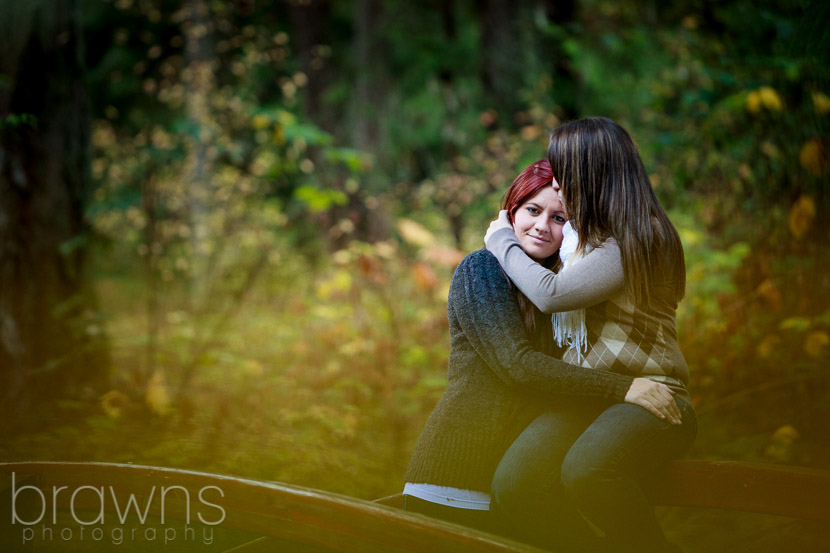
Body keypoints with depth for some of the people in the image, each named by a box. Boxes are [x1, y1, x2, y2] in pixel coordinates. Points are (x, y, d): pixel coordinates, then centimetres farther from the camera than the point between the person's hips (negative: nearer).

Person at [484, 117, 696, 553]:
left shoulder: (637, 241, -10)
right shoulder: (590, 237, 20)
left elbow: (551, 293, -15)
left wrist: (502, 240, 1)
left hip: (646, 396, -7)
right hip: (584, 395, 8)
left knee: (585, 470, -40)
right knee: (514, 484, -23)